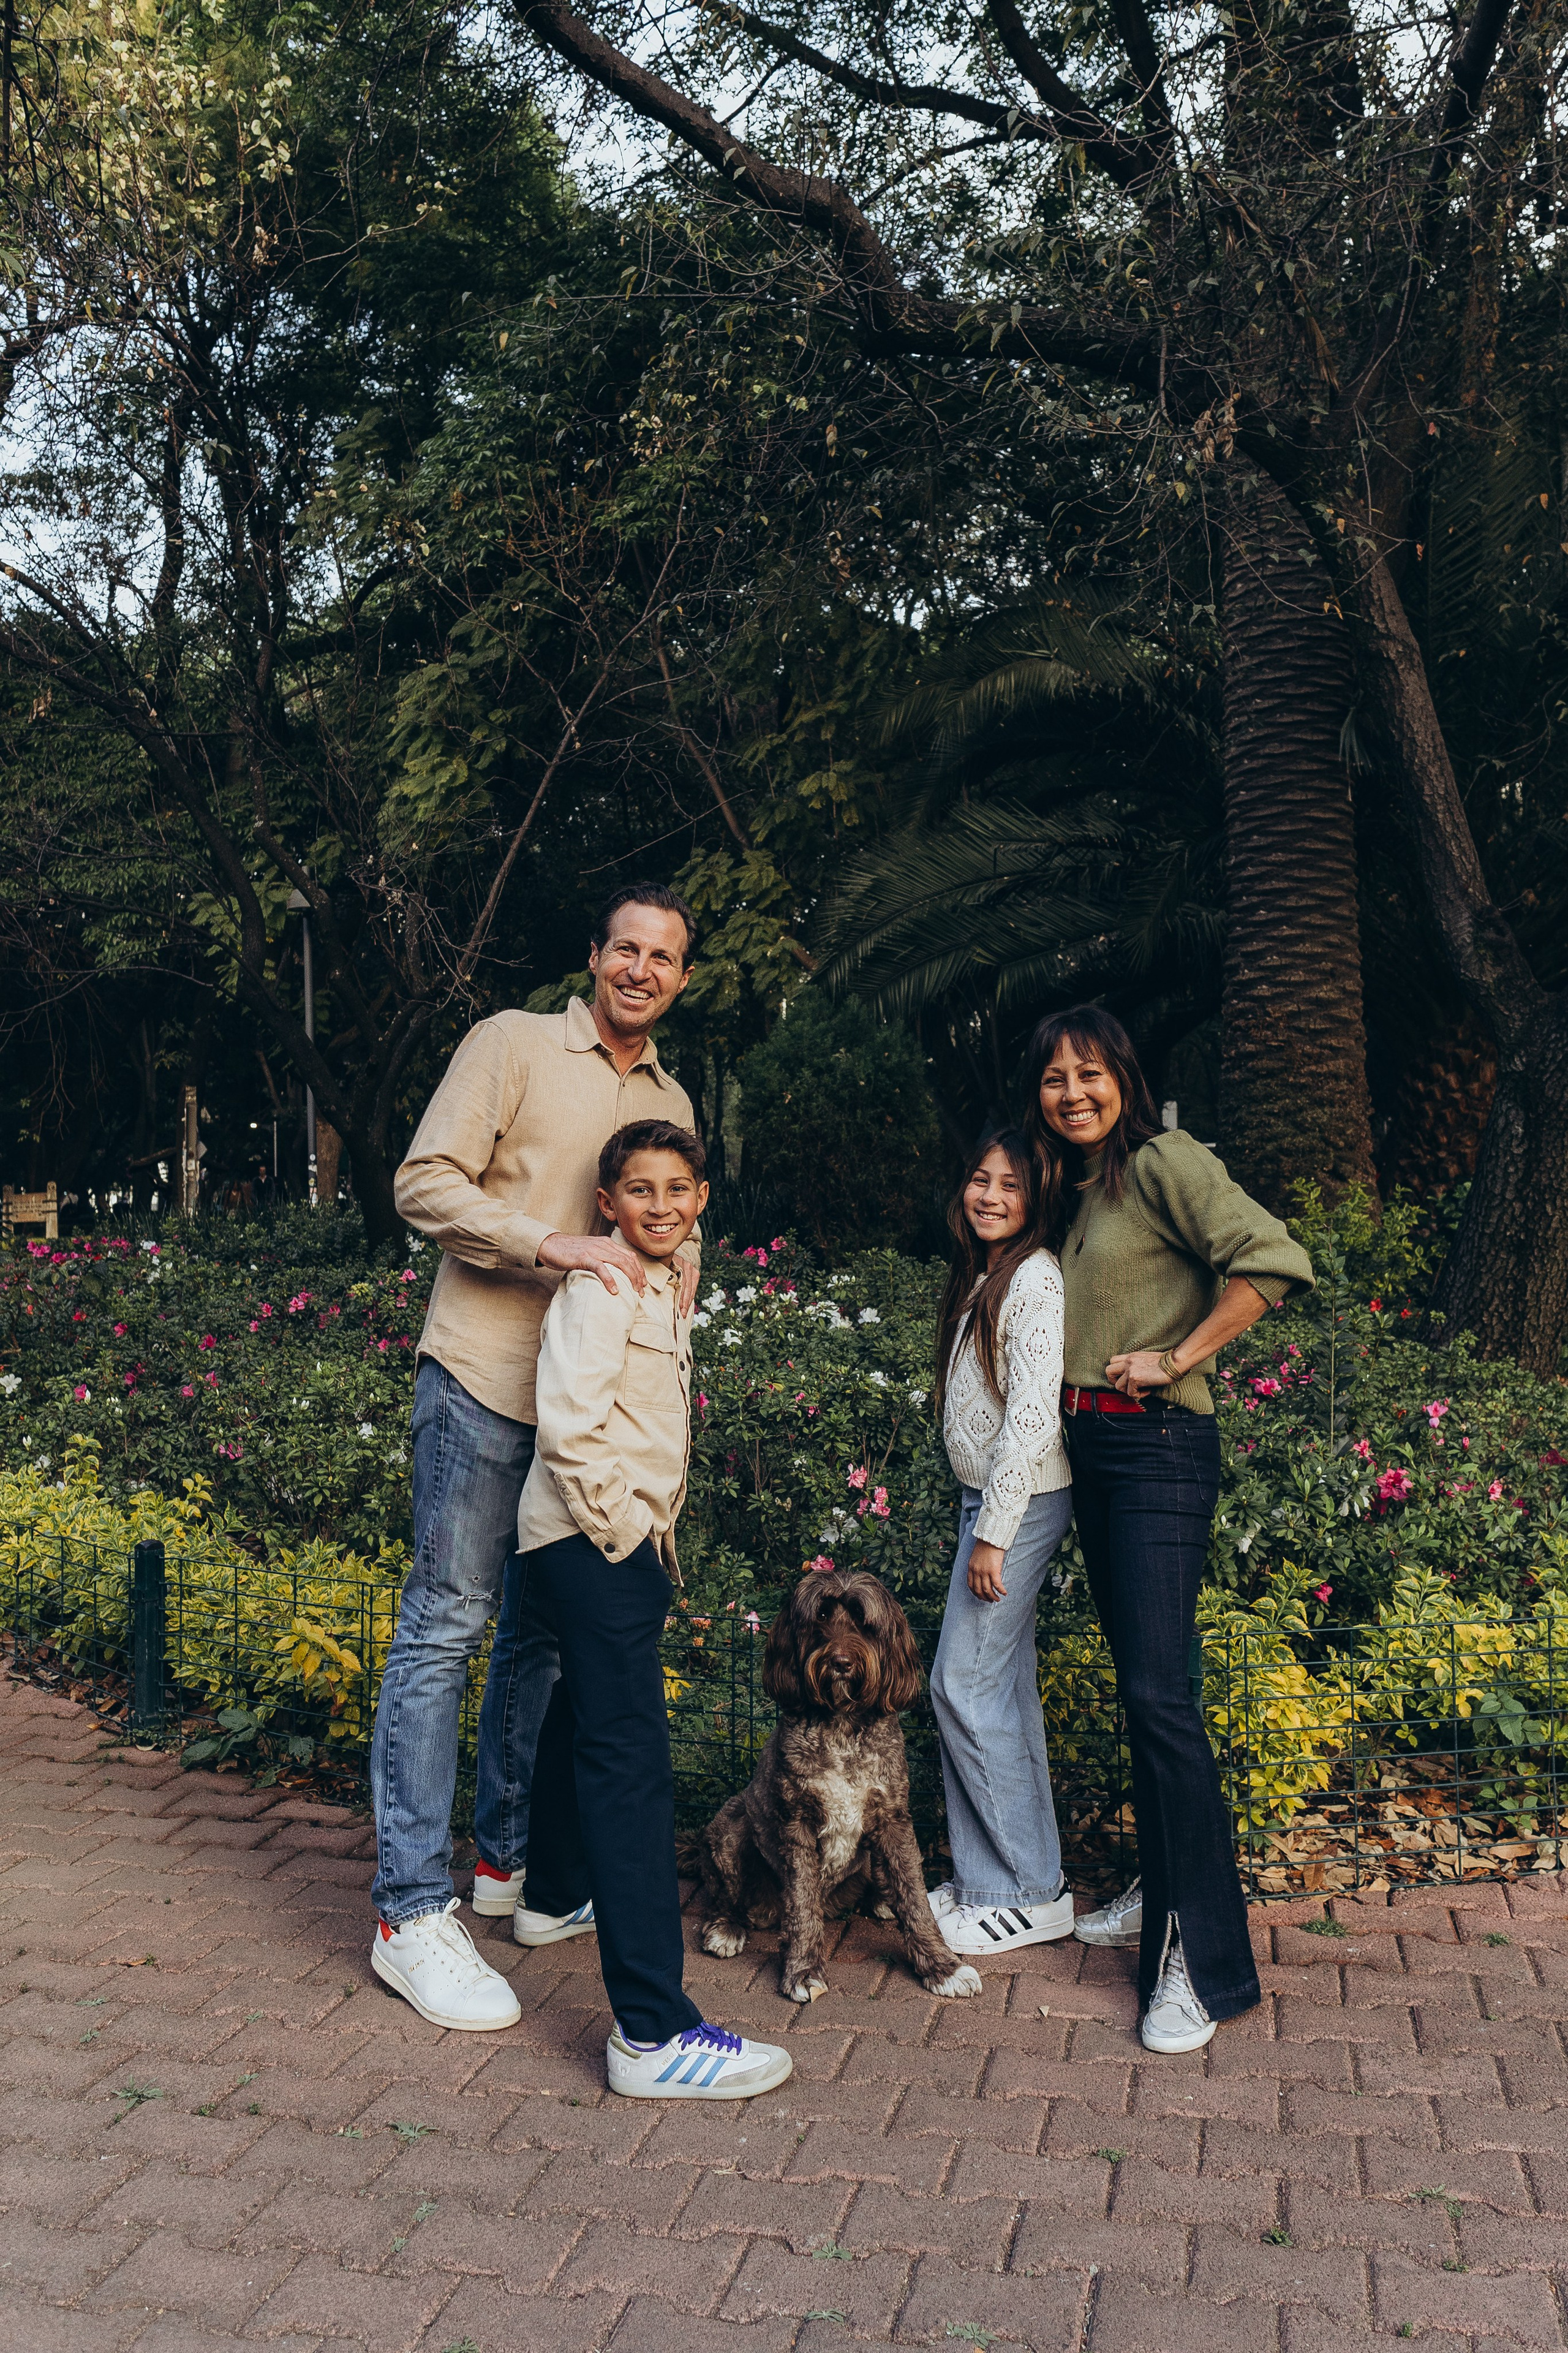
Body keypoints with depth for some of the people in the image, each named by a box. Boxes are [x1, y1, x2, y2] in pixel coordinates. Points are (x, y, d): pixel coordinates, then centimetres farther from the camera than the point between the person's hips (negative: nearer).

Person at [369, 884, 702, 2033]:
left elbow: (678, 1247, 23)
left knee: (549, 1629, 14)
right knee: (448, 1625, -6)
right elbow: (426, 1182, -10)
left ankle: (509, 1858, 29)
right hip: (486, 1378, -6)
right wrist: (555, 1244, -21)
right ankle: (412, 1910, 0)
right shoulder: (512, 1044, -2)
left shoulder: (672, 1102, 16)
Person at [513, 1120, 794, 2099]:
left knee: (585, 1719, 26)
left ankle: (555, 1897, 48)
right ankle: (653, 2031, -17)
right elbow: (569, 1424, -22)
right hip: (594, 1545, -10)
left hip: (632, 1545, 10)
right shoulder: (599, 1288, -14)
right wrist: (626, 1526, -15)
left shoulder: (662, 1290, 14)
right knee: (631, 1762, -15)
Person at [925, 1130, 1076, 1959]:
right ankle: (1004, 1873, 18)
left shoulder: (1035, 1278, -14)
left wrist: (993, 1535, -19)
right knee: (1004, 1683, 11)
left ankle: (1026, 1895, 3)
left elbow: (1032, 1416, -19)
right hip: (986, 1496, 9)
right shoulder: (980, 1277, 14)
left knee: (966, 1681, -7)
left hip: (1021, 1501, -9)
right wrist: (981, 1524, 16)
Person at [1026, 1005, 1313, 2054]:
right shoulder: (1074, 1190, 16)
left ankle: (1206, 1962, -8)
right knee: (1138, 1683, 15)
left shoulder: (1163, 1162, -10)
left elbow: (1272, 1259, -22)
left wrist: (1180, 1357, -18)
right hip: (1090, 1447, 9)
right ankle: (1162, 1892, 28)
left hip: (1159, 1448, -9)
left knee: (1159, 1693, -13)